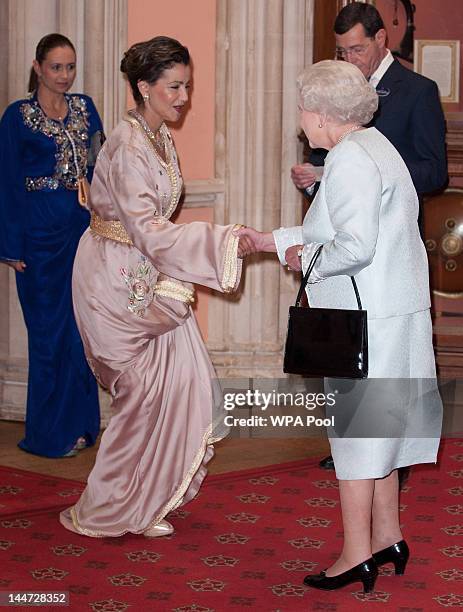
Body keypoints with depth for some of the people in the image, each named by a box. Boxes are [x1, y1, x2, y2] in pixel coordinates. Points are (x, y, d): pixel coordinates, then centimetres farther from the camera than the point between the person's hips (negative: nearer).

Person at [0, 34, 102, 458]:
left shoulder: (85, 108, 10)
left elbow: (100, 168, 13)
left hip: (84, 228, 4)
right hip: (42, 232, -4)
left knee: (82, 327, 6)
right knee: (49, 330, 0)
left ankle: (80, 423, 17)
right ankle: (49, 434, 10)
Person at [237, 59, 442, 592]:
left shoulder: (349, 159, -16)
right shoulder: (373, 146, 16)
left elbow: (355, 247, -26)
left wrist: (307, 260, -8)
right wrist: (268, 241, 24)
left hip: (366, 321, -10)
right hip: (393, 311, 10)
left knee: (356, 428, -3)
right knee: (379, 424, 17)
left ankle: (357, 556, 2)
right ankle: (387, 537, 25)